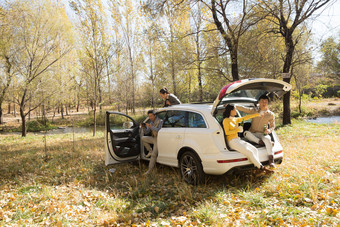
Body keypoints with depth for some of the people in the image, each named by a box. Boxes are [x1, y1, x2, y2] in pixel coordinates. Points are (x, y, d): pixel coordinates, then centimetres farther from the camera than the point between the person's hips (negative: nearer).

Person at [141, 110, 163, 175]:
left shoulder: (160, 121, -12)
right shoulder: (151, 123, 9)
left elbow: (159, 130, -27)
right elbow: (146, 132, 7)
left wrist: (150, 127, -35)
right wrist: (143, 127, -13)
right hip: (153, 138, 7)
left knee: (154, 155, -11)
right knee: (143, 138, -10)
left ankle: (150, 170, -4)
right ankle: (150, 151, 2)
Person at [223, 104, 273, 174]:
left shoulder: (235, 119, 15)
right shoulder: (226, 120, -7)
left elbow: (245, 118, 18)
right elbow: (227, 132, -14)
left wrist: (257, 114, 18)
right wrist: (237, 129, -12)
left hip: (239, 140, 8)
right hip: (232, 142, -8)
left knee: (255, 150, -10)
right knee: (250, 152, -19)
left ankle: (257, 169, -14)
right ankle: (262, 168, -7)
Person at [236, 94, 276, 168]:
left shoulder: (271, 115, 7)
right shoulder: (254, 110, 7)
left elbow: (272, 126, 11)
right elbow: (243, 108, -3)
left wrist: (268, 130, -12)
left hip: (262, 134, -1)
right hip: (252, 134, 1)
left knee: (267, 139, -35)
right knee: (246, 133, -32)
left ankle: (271, 160, -30)